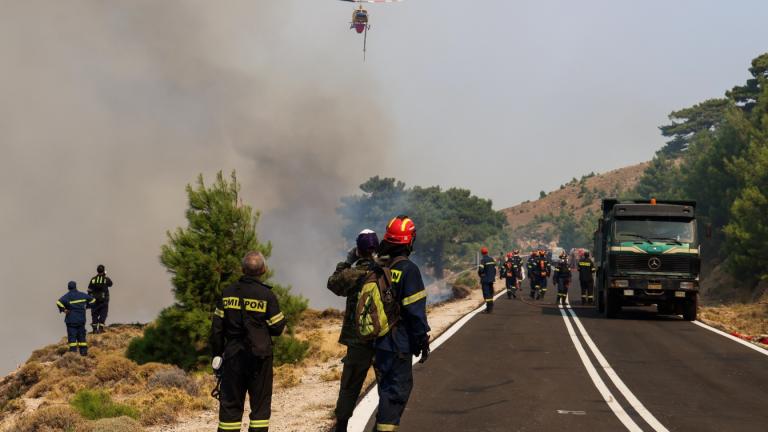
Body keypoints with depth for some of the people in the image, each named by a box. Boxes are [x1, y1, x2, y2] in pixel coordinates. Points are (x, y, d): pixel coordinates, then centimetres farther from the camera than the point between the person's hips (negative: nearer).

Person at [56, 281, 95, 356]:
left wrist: (63, 310, -12)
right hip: (81, 319, 4)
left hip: (71, 320, -4)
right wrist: (86, 306, 17)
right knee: (81, 336, 11)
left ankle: (73, 350, -10)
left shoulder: (67, 296, -8)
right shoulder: (82, 295, 6)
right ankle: (83, 350, 11)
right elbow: (92, 300, 14)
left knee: (72, 336, -2)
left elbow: (59, 302, -26)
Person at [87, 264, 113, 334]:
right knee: (103, 314, 2)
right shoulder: (106, 279, -6)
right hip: (104, 299, -2)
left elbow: (89, 290, 2)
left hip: (94, 299, 2)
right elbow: (110, 284, 17)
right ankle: (100, 328, -7)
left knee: (94, 314, 8)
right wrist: (106, 276, 24)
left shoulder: (93, 279, 1)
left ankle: (95, 328, 4)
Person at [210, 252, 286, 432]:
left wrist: (217, 354, 11)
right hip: (259, 357, -2)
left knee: (230, 403, 8)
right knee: (260, 403, 6)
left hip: (233, 356, 2)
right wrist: (282, 319, 17)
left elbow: (217, 327, 3)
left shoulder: (228, 292, 1)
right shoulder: (267, 295, -7)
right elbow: (277, 328, -4)